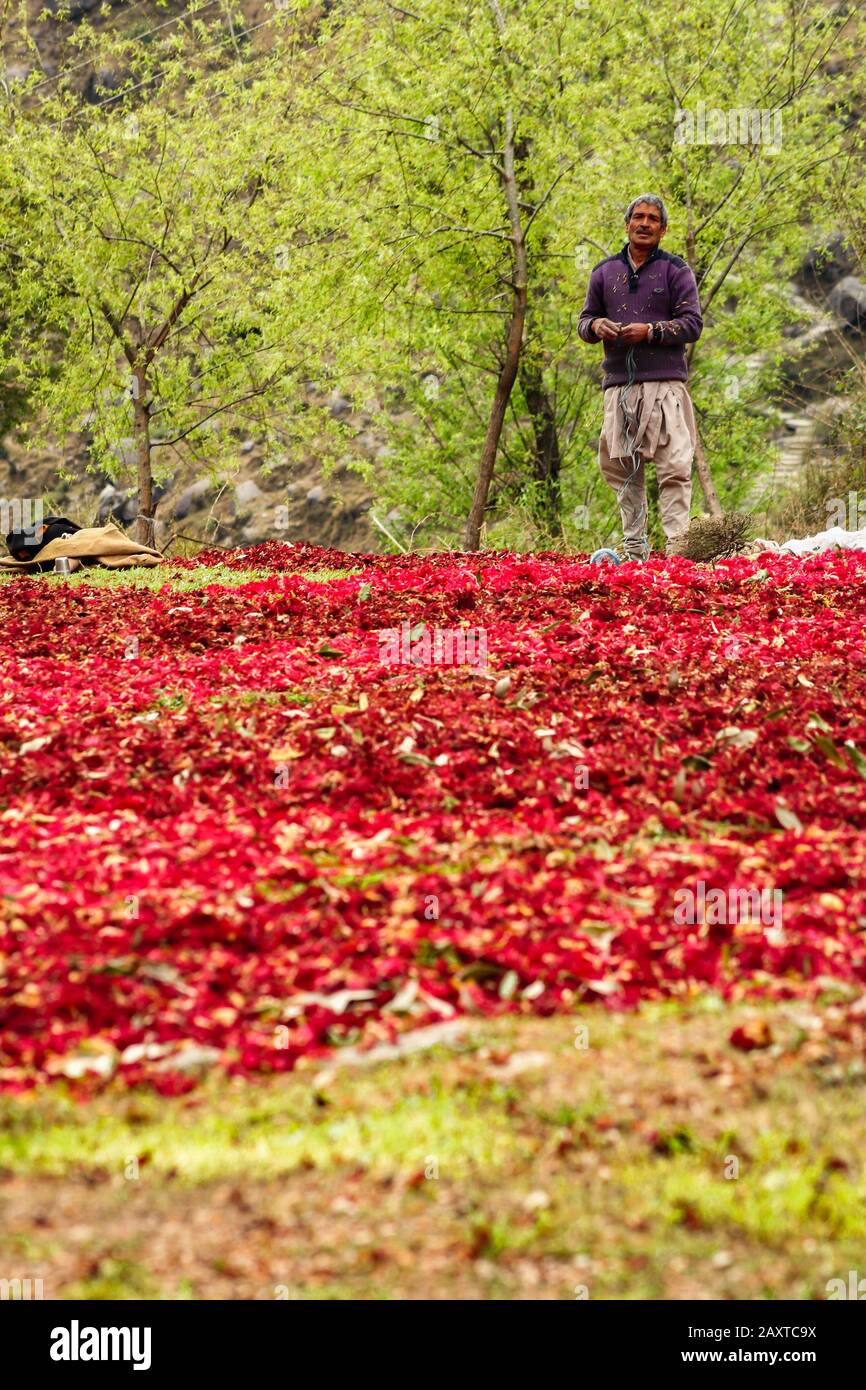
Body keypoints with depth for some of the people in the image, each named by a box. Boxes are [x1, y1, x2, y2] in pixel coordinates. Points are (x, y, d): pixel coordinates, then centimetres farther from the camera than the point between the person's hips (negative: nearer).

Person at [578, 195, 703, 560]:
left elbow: (692, 324, 0)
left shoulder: (675, 270, 6)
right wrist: (596, 326, -4)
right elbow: (584, 320, 20)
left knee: (674, 468, -12)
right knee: (621, 467, 3)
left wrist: (650, 331, -14)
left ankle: (677, 546, -13)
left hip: (664, 383, -4)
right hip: (618, 384, 4)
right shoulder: (604, 271, 17)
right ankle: (634, 549, 11)